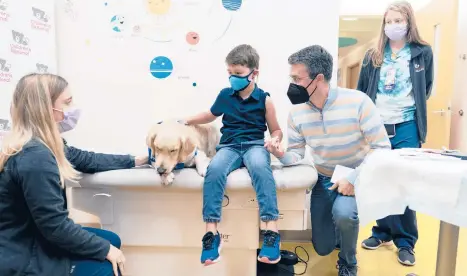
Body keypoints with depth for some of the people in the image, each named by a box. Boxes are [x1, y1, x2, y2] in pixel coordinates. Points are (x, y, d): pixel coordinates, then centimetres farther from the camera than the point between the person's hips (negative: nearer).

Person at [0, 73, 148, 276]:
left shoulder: (40, 145, 1)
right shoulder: (35, 157, -30)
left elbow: (88, 160, 11)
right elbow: (55, 226, -28)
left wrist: (135, 161, 13)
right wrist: (105, 249, -16)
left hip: (32, 240, 9)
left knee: (111, 239, 13)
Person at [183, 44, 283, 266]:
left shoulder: (264, 99, 3)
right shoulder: (225, 95, 12)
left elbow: (276, 130, 10)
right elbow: (209, 116, 30)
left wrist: (275, 139, -13)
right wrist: (185, 121, 22)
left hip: (255, 145, -2)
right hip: (229, 146, 2)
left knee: (260, 167, -39)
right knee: (214, 169, -33)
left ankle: (272, 231, -36)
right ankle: (211, 232, -29)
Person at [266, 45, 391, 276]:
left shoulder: (357, 102, -23)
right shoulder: (296, 111, -11)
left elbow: (382, 148, -20)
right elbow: (296, 154, -5)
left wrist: (354, 178, -29)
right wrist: (282, 155, -29)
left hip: (357, 179, -3)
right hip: (323, 180, 4)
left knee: (343, 213, -36)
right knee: (323, 248, 8)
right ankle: (341, 225, 45)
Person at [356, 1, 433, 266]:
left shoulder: (423, 52, 4)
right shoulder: (373, 56, 8)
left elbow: (426, 88, 11)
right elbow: (361, 91, 10)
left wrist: (413, 109, 7)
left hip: (406, 127, -2)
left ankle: (406, 241, 14)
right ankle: (383, 232, 25)